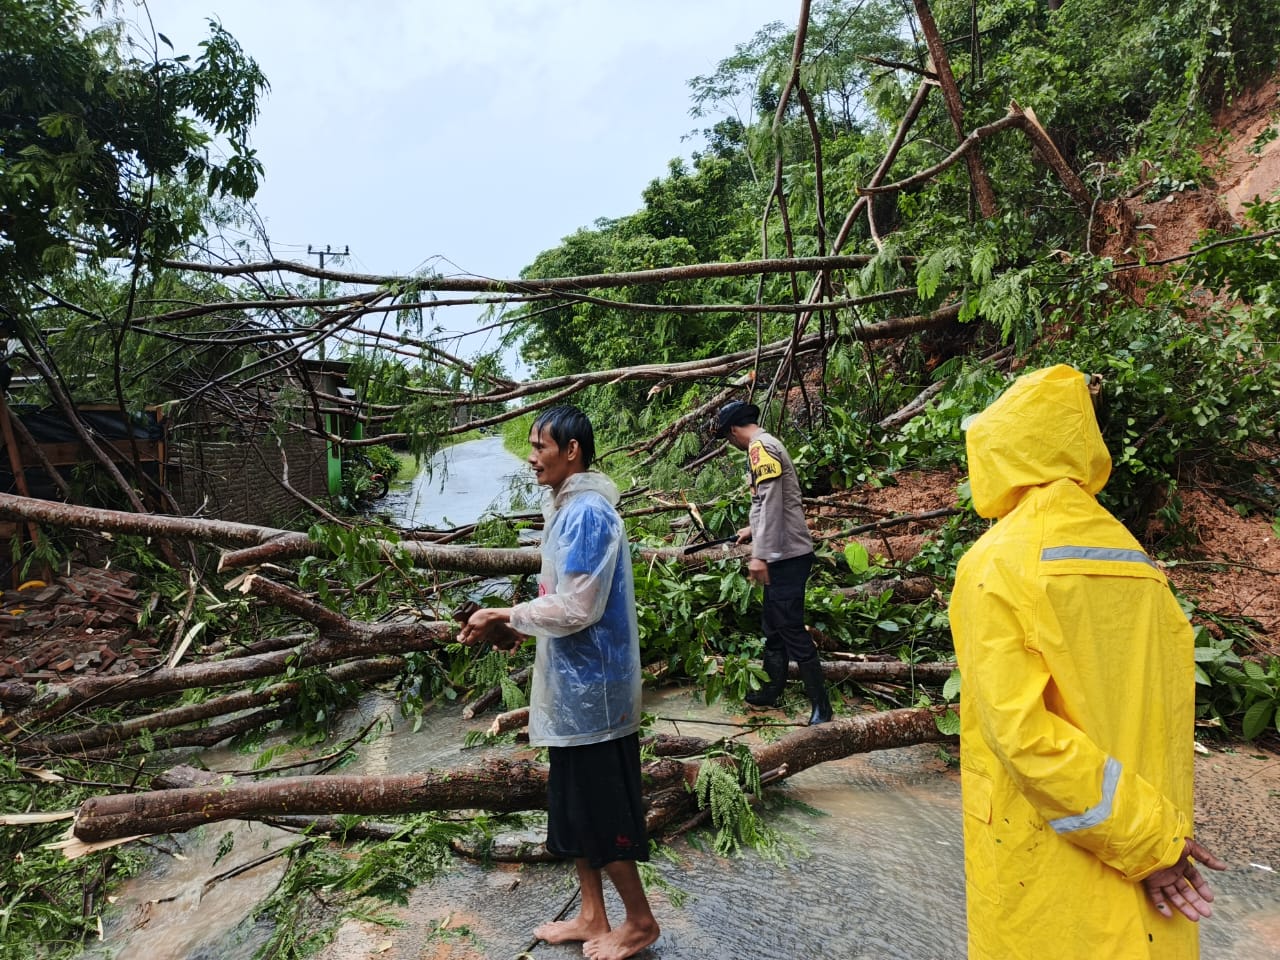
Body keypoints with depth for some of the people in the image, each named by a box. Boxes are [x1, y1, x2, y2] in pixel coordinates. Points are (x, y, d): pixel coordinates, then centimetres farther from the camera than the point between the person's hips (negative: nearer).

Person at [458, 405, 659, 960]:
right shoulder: (568, 508, 12)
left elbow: (575, 609, -23)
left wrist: (503, 616, -12)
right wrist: (506, 622, 5)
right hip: (572, 687, 10)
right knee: (573, 805, 18)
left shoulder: (587, 512, -20)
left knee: (601, 810, 5)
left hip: (591, 689, -10)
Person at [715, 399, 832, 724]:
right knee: (774, 626, 18)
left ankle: (821, 705, 4)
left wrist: (760, 554, -23)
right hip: (784, 553, 10)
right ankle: (771, 690, 31)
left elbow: (771, 503, -22)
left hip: (786, 555, -10)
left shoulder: (760, 447, -14)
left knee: (791, 630, -4)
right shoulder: (767, 445, 17)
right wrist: (753, 531, 38)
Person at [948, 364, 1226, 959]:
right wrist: (1157, 834, 3)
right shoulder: (1134, 560, 1)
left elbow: (1018, 730, -24)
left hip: (1045, 856, -5)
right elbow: (1166, 713, 1)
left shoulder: (995, 564, -17)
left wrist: (1148, 839, -16)